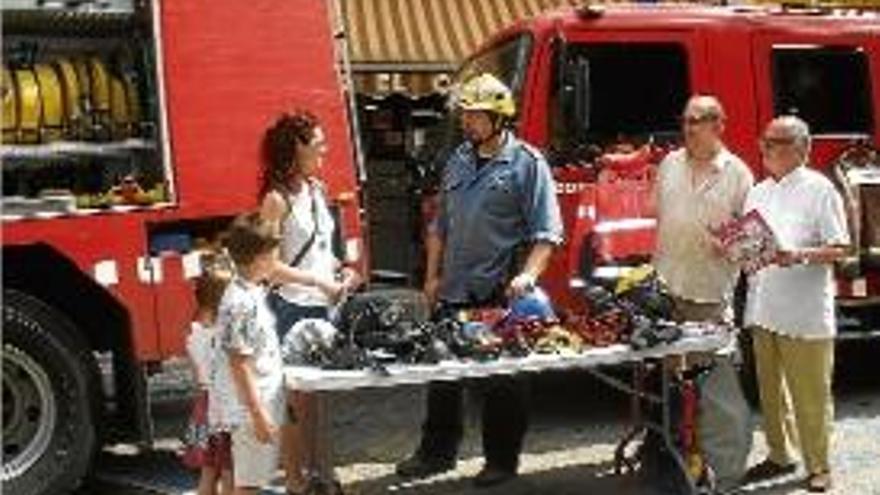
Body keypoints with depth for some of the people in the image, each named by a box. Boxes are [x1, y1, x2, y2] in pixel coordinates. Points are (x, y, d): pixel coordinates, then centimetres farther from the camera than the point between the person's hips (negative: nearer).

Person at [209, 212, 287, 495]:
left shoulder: (254, 292, 7)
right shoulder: (241, 304, -23)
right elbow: (239, 364, -23)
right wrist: (258, 414, -22)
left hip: (264, 404, 10)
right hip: (250, 409, -10)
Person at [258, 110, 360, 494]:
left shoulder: (316, 188, 9)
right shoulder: (277, 198, -14)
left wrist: (340, 269, 3)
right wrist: (318, 282, -19)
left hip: (321, 305, 7)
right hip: (292, 308, -7)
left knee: (313, 393, 15)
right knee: (292, 397, 3)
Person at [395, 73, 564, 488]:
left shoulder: (527, 163, -7)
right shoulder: (459, 160, 11)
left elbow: (547, 232, -10)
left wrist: (528, 275, -23)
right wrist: (433, 275, 14)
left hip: (500, 296, -6)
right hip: (453, 292, 6)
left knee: (503, 382, 5)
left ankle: (502, 460, 18)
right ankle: (437, 452, 25)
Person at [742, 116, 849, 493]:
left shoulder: (818, 189, -5)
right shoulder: (759, 192, 15)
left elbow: (839, 249, -9)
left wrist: (801, 256, -24)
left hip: (805, 314, -6)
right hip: (763, 309, 6)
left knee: (810, 396, 0)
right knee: (771, 391, 15)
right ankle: (779, 456, 28)